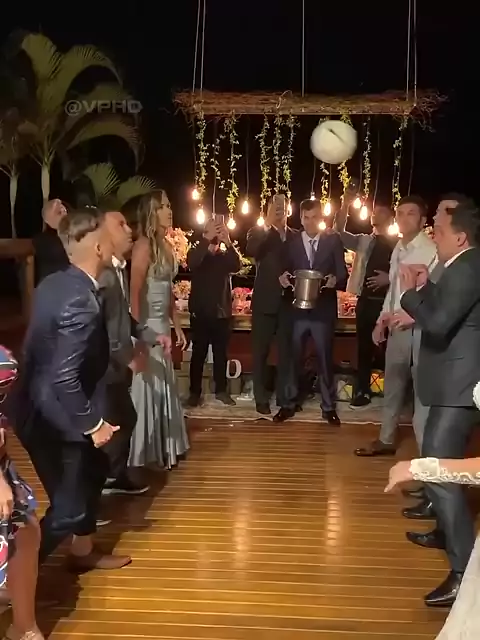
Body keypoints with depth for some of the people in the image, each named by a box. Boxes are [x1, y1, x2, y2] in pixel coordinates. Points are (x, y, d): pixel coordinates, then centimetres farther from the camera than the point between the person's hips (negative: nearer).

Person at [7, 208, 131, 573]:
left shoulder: (56, 283, 1)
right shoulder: (81, 301, -28)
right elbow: (64, 377, -30)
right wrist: (92, 424, -17)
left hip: (44, 408, 10)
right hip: (52, 418, -10)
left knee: (93, 471, 26)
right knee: (68, 507, 6)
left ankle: (83, 551, 44)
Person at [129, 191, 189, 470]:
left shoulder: (166, 245, 12)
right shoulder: (144, 245, -15)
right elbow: (134, 293, -20)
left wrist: (177, 326, 17)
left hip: (162, 324, 9)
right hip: (147, 325, -9)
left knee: (163, 388, 16)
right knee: (146, 388, 0)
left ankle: (161, 449, 29)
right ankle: (142, 455, 12)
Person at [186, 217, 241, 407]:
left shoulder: (225, 256, 8)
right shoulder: (197, 252, 3)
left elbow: (236, 266, -14)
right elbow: (191, 262, -22)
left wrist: (228, 243, -29)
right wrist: (207, 239, -33)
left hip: (222, 313, 2)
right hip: (200, 313, -2)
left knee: (221, 353, 7)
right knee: (198, 353, -1)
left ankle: (221, 390, 17)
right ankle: (195, 392, 5)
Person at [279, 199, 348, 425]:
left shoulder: (333, 241, 1)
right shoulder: (291, 242, 6)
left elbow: (343, 276, -2)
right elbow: (286, 272, 6)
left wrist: (335, 281, -24)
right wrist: (283, 278, -17)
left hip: (324, 310, -1)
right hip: (297, 310, 1)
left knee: (325, 359, 6)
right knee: (293, 358, 7)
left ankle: (329, 407, 19)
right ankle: (290, 403, 21)